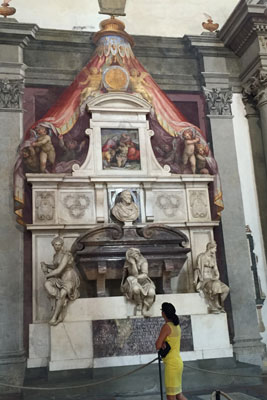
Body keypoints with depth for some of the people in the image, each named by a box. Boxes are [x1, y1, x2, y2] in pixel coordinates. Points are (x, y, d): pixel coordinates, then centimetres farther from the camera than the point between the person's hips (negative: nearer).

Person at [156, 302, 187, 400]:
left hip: (172, 364, -9)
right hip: (177, 362, 9)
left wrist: (160, 343, 5)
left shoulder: (166, 326, -15)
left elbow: (158, 346, -16)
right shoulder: (177, 325, 11)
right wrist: (162, 343, -8)